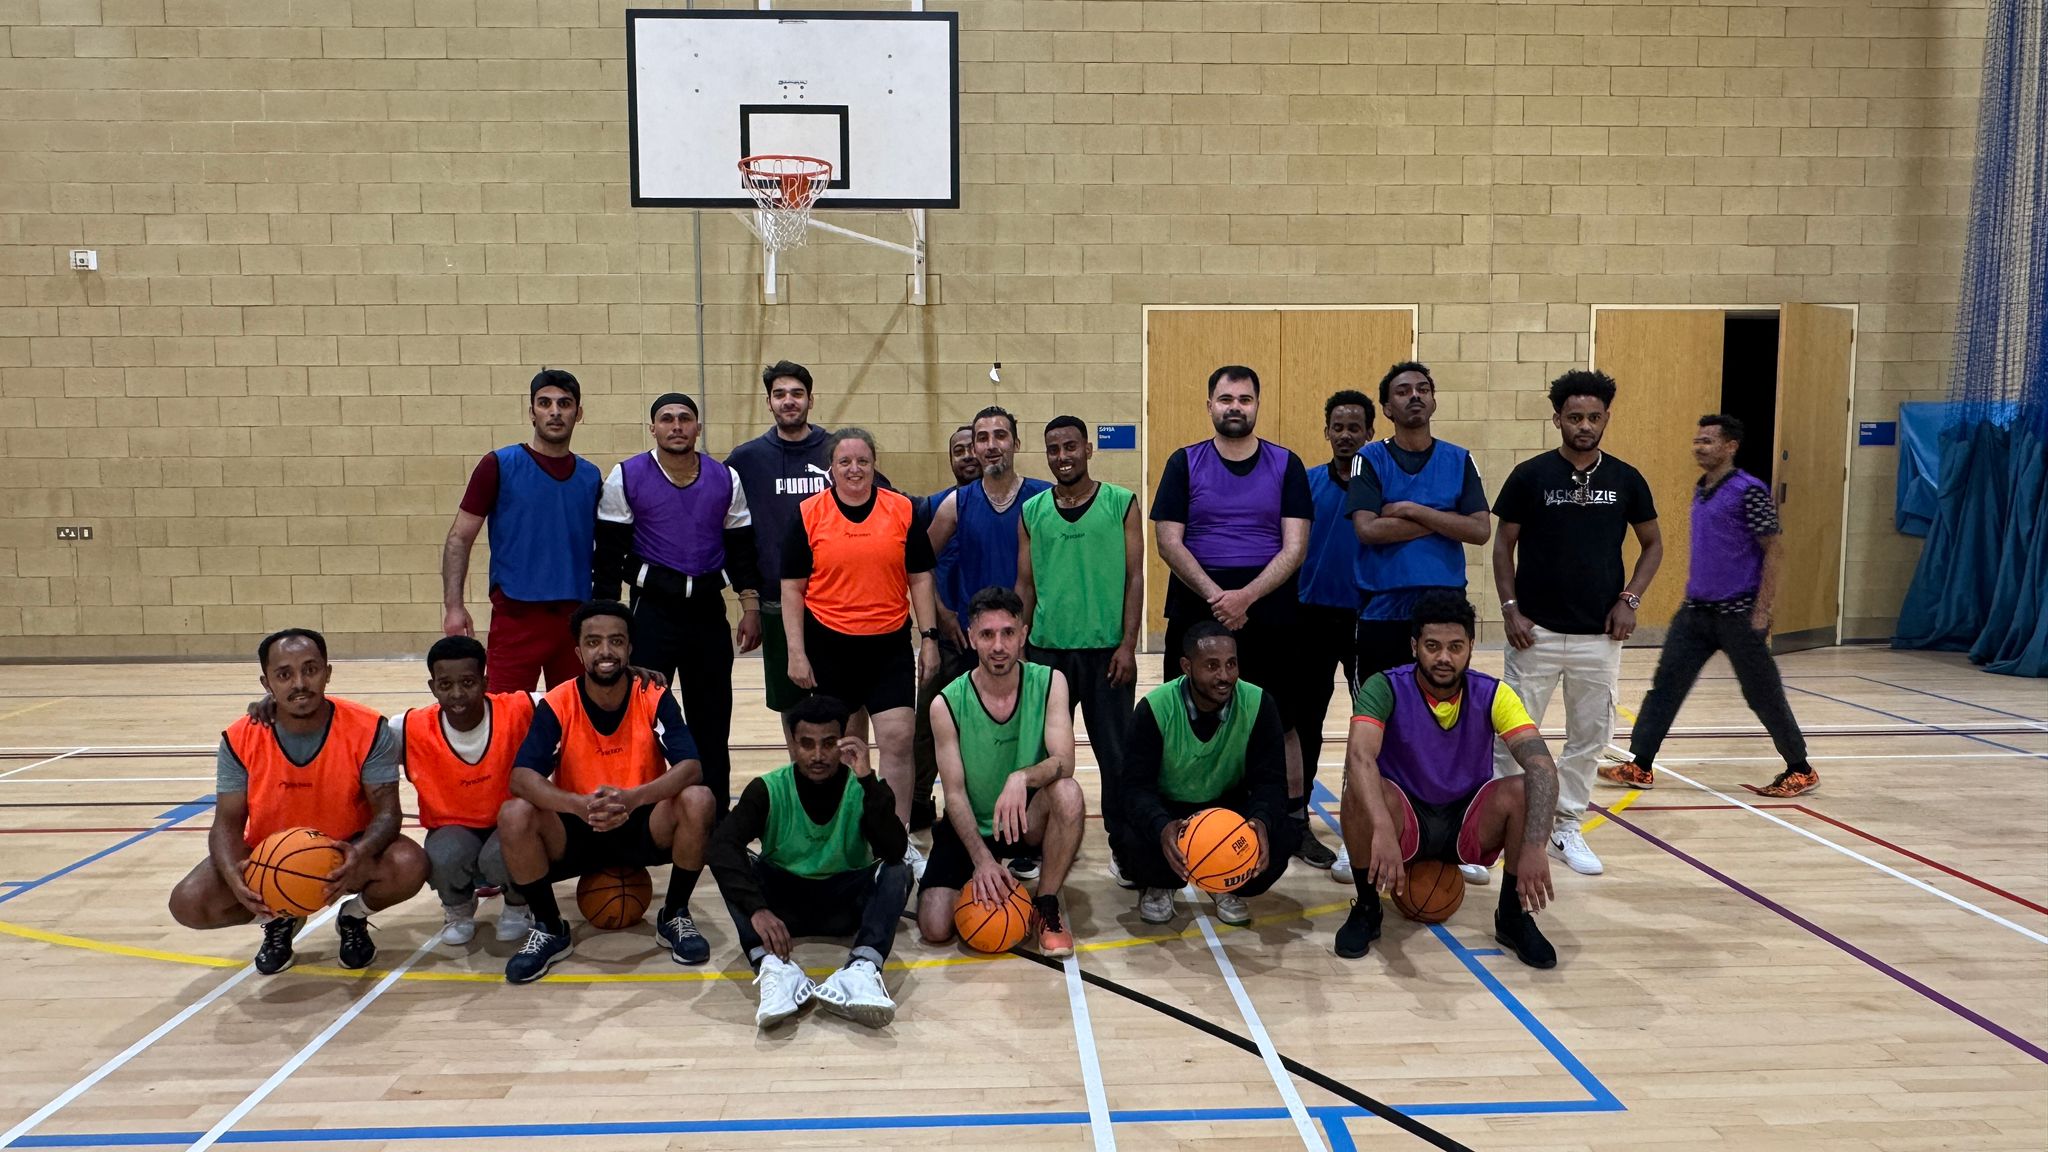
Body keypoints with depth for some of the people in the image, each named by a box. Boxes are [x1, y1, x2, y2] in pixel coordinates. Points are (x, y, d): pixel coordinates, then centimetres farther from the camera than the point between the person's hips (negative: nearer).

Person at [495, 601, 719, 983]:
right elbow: (521, 777, -23)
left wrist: (632, 798, -42)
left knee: (697, 800, -29)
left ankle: (675, 916, -5)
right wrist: (580, 805, -42)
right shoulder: (557, 705, -11)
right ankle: (549, 928, -4)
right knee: (514, 815, -27)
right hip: (578, 833, 0)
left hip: (645, 828, 0)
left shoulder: (655, 699, -11)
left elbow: (691, 768, -23)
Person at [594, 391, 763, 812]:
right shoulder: (626, 479, -1)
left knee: (712, 719, 9)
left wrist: (751, 607, 5)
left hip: (708, 608, 3)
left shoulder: (727, 480, 6)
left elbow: (741, 548, 11)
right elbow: (608, 553, 0)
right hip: (652, 608, -2)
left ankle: (715, 818, 19)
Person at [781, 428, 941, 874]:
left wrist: (929, 637, 2)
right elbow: (792, 588, 1)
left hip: (889, 646, 0)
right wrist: (796, 652, -3)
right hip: (830, 646, 0)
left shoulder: (902, 510, 2)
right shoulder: (809, 515, -1)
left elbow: (920, 578, 7)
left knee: (898, 738, -6)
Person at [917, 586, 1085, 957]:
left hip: (1028, 819, 0)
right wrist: (982, 858, -24)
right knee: (935, 927, -16)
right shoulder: (947, 705, -13)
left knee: (1068, 792, -33)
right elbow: (954, 792, -12)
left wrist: (1022, 778, -44)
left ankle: (1047, 905, -12)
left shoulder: (1049, 683, -12)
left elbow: (1063, 761, -22)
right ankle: (983, 881, 19)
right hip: (971, 826, 0)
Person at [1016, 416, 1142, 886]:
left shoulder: (1121, 503, 0)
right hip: (1047, 649, 2)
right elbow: (1025, 584, 10)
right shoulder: (1032, 511, 7)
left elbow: (1134, 577, -2)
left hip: (1106, 649, -2)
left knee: (1115, 753, 3)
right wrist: (1018, 646, 5)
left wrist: (1128, 644, -8)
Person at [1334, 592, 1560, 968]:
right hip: (1405, 820, -2)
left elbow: (1542, 766, -24)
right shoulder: (1385, 688, -18)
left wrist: (1533, 847, -40)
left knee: (1524, 790, -26)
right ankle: (1366, 908, -10)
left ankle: (1514, 915, -5)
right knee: (1363, 792, -34)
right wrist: (1383, 831, -52)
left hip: (1468, 823, 2)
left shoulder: (1492, 695, -12)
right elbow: (1359, 757, -35)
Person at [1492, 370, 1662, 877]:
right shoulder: (1530, 475, -4)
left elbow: (1653, 544, 12)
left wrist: (1630, 599, -2)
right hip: (1536, 631, -2)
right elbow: (1504, 545, 1)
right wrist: (1509, 608, -8)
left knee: (1590, 736, 9)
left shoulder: (1625, 479, 3)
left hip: (1599, 635, 3)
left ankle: (1566, 826, 23)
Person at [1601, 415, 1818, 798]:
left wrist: (1761, 613, -17)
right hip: (1696, 609, 7)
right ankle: (1640, 766, 6)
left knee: (1763, 695, 4)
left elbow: (1775, 550, -14)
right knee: (1666, 683, 2)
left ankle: (1801, 771, 21)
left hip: (1737, 614, -7)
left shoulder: (1749, 492, -13)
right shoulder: (1700, 490, 11)